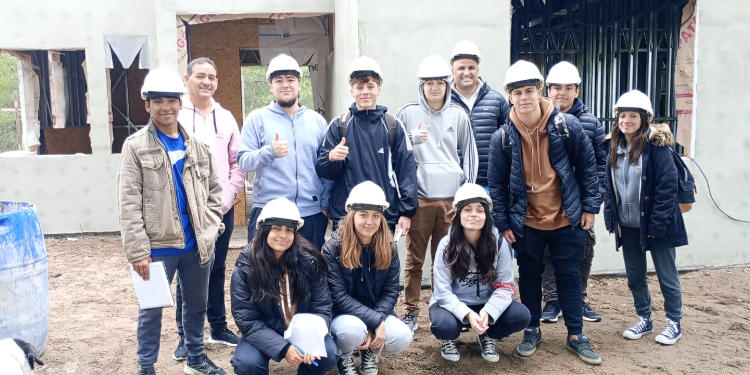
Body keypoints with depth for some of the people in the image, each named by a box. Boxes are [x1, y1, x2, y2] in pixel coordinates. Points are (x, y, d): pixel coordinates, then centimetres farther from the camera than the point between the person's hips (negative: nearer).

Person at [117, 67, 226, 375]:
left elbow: (213, 190, 13)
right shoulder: (136, 146, -4)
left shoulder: (197, 146, 8)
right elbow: (129, 204, -9)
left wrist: (210, 229, 1)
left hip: (197, 244, 4)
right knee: (152, 309, 9)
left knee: (196, 305, 17)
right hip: (158, 246, -4)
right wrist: (138, 251, -14)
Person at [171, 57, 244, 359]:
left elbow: (237, 163, 10)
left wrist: (226, 199, -2)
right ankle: (186, 336, 16)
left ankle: (218, 328, 26)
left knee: (217, 270, 13)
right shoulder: (175, 116, -3)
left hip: (222, 209, 4)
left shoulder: (226, 118, 10)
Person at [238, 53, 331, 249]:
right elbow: (243, 161, -4)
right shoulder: (257, 118, 4)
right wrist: (270, 152, -22)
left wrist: (325, 205, 6)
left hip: (312, 213, 3)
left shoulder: (317, 120, 11)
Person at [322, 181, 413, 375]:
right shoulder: (333, 248, -16)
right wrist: (375, 321, -26)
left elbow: (390, 292, -4)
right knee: (353, 330, -36)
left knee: (403, 337, -24)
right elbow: (338, 296, -19)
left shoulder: (389, 249, -4)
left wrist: (377, 320, -22)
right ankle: (344, 357, 0)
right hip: (342, 314, -3)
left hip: (377, 312, 4)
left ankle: (370, 351, 10)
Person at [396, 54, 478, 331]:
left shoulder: (458, 115, 10)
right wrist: (411, 139, -13)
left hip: (451, 198, 2)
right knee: (414, 259, 1)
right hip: (418, 197, -1)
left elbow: (469, 154, 13)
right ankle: (411, 312, 13)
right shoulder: (407, 113, 4)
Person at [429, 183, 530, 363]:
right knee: (444, 325, -35)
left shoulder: (498, 242, -8)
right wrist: (467, 314, -31)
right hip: (453, 305, -2)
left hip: (487, 306, 2)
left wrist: (487, 312, -28)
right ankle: (448, 340, 5)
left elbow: (506, 286, -10)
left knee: (521, 315, -24)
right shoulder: (447, 244, -13)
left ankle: (487, 337, 8)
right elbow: (443, 291, -16)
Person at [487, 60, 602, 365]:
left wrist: (590, 206, -1)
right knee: (529, 276, 13)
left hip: (566, 218, 0)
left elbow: (587, 166, -1)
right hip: (526, 222, 1)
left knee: (569, 276, 10)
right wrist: (502, 223, -1)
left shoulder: (566, 125, -10)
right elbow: (496, 184, -1)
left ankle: (576, 335, 25)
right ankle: (532, 331, 30)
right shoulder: (503, 137, -8)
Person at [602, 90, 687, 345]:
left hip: (655, 224, -5)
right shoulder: (614, 147, 4)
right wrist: (610, 217, 1)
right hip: (628, 225, 6)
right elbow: (609, 185, 9)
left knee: (667, 276, 8)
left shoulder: (656, 145, -14)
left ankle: (674, 324, 25)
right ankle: (644, 320, 31)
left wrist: (657, 224, -19)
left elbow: (667, 186, -16)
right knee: (634, 275, 14)